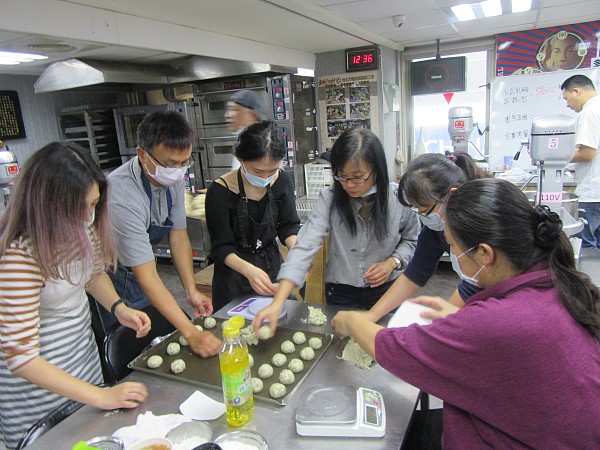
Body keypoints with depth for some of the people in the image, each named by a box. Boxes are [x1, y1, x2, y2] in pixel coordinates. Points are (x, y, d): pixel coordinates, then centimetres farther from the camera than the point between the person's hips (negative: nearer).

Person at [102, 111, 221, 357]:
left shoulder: (173, 178, -12)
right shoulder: (123, 197, -35)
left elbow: (178, 234, -2)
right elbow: (147, 277, -35)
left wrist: (191, 290, -11)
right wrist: (191, 334, -36)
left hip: (137, 270, 7)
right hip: (110, 281, -6)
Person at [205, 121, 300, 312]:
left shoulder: (282, 180, -11)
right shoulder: (220, 192, -22)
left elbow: (289, 226, -4)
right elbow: (221, 248, -19)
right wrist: (248, 270, -38)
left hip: (272, 265, 4)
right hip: (234, 270, -3)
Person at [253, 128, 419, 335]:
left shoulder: (398, 198, -16)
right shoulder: (329, 198, -17)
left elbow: (411, 239, 2)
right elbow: (305, 246, -27)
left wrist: (392, 262, -18)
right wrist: (277, 303, -36)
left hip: (387, 290, 1)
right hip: (341, 294, 0)